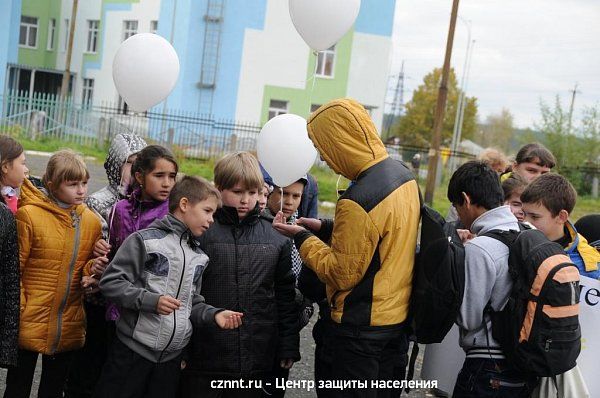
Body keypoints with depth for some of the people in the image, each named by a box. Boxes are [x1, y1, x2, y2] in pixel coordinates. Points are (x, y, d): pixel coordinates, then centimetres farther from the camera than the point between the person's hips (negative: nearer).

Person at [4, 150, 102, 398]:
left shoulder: (91, 221, 3)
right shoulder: (29, 215, -11)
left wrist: (90, 272, -5)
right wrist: (16, 313, -11)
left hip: (69, 328, 4)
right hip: (30, 324, -4)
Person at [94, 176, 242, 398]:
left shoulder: (199, 256, 12)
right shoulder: (146, 239, -8)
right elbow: (110, 282, -12)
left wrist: (213, 314, -2)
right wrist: (151, 300, -21)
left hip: (172, 355, 6)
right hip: (134, 350, -6)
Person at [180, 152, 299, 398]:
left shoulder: (276, 240, 6)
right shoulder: (200, 232, -4)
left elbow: (285, 296, 11)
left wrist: (288, 348, 10)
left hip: (256, 362, 3)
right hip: (204, 361, -2)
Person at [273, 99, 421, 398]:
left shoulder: (358, 200, -27)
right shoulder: (404, 174, 2)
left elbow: (342, 274, -19)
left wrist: (301, 237, -8)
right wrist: (325, 228, 8)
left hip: (362, 328, -9)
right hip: (399, 317, 9)